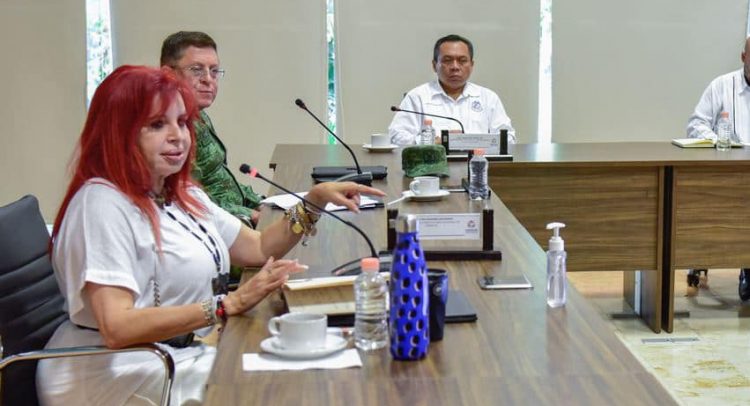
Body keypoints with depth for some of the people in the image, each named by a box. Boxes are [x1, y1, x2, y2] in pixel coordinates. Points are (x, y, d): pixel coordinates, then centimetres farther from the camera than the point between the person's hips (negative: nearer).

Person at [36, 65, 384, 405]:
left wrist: (315, 200, 3)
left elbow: (258, 248, 18)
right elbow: (117, 327, -26)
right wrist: (229, 305, -26)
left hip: (181, 356, 9)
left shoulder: (182, 195, 13)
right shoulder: (102, 202, -17)